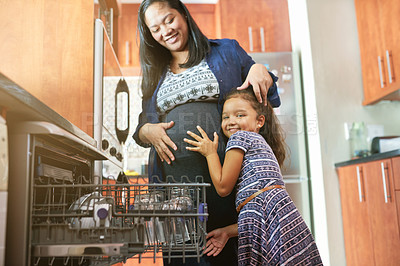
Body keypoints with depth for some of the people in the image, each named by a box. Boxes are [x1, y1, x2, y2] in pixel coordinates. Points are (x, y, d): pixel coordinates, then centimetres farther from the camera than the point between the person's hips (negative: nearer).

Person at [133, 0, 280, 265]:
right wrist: (147, 131, -1)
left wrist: (260, 70, -5)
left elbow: (263, 99, 16)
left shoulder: (227, 51, 14)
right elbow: (142, 127, 22)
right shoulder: (155, 76, 21)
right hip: (175, 176, 3)